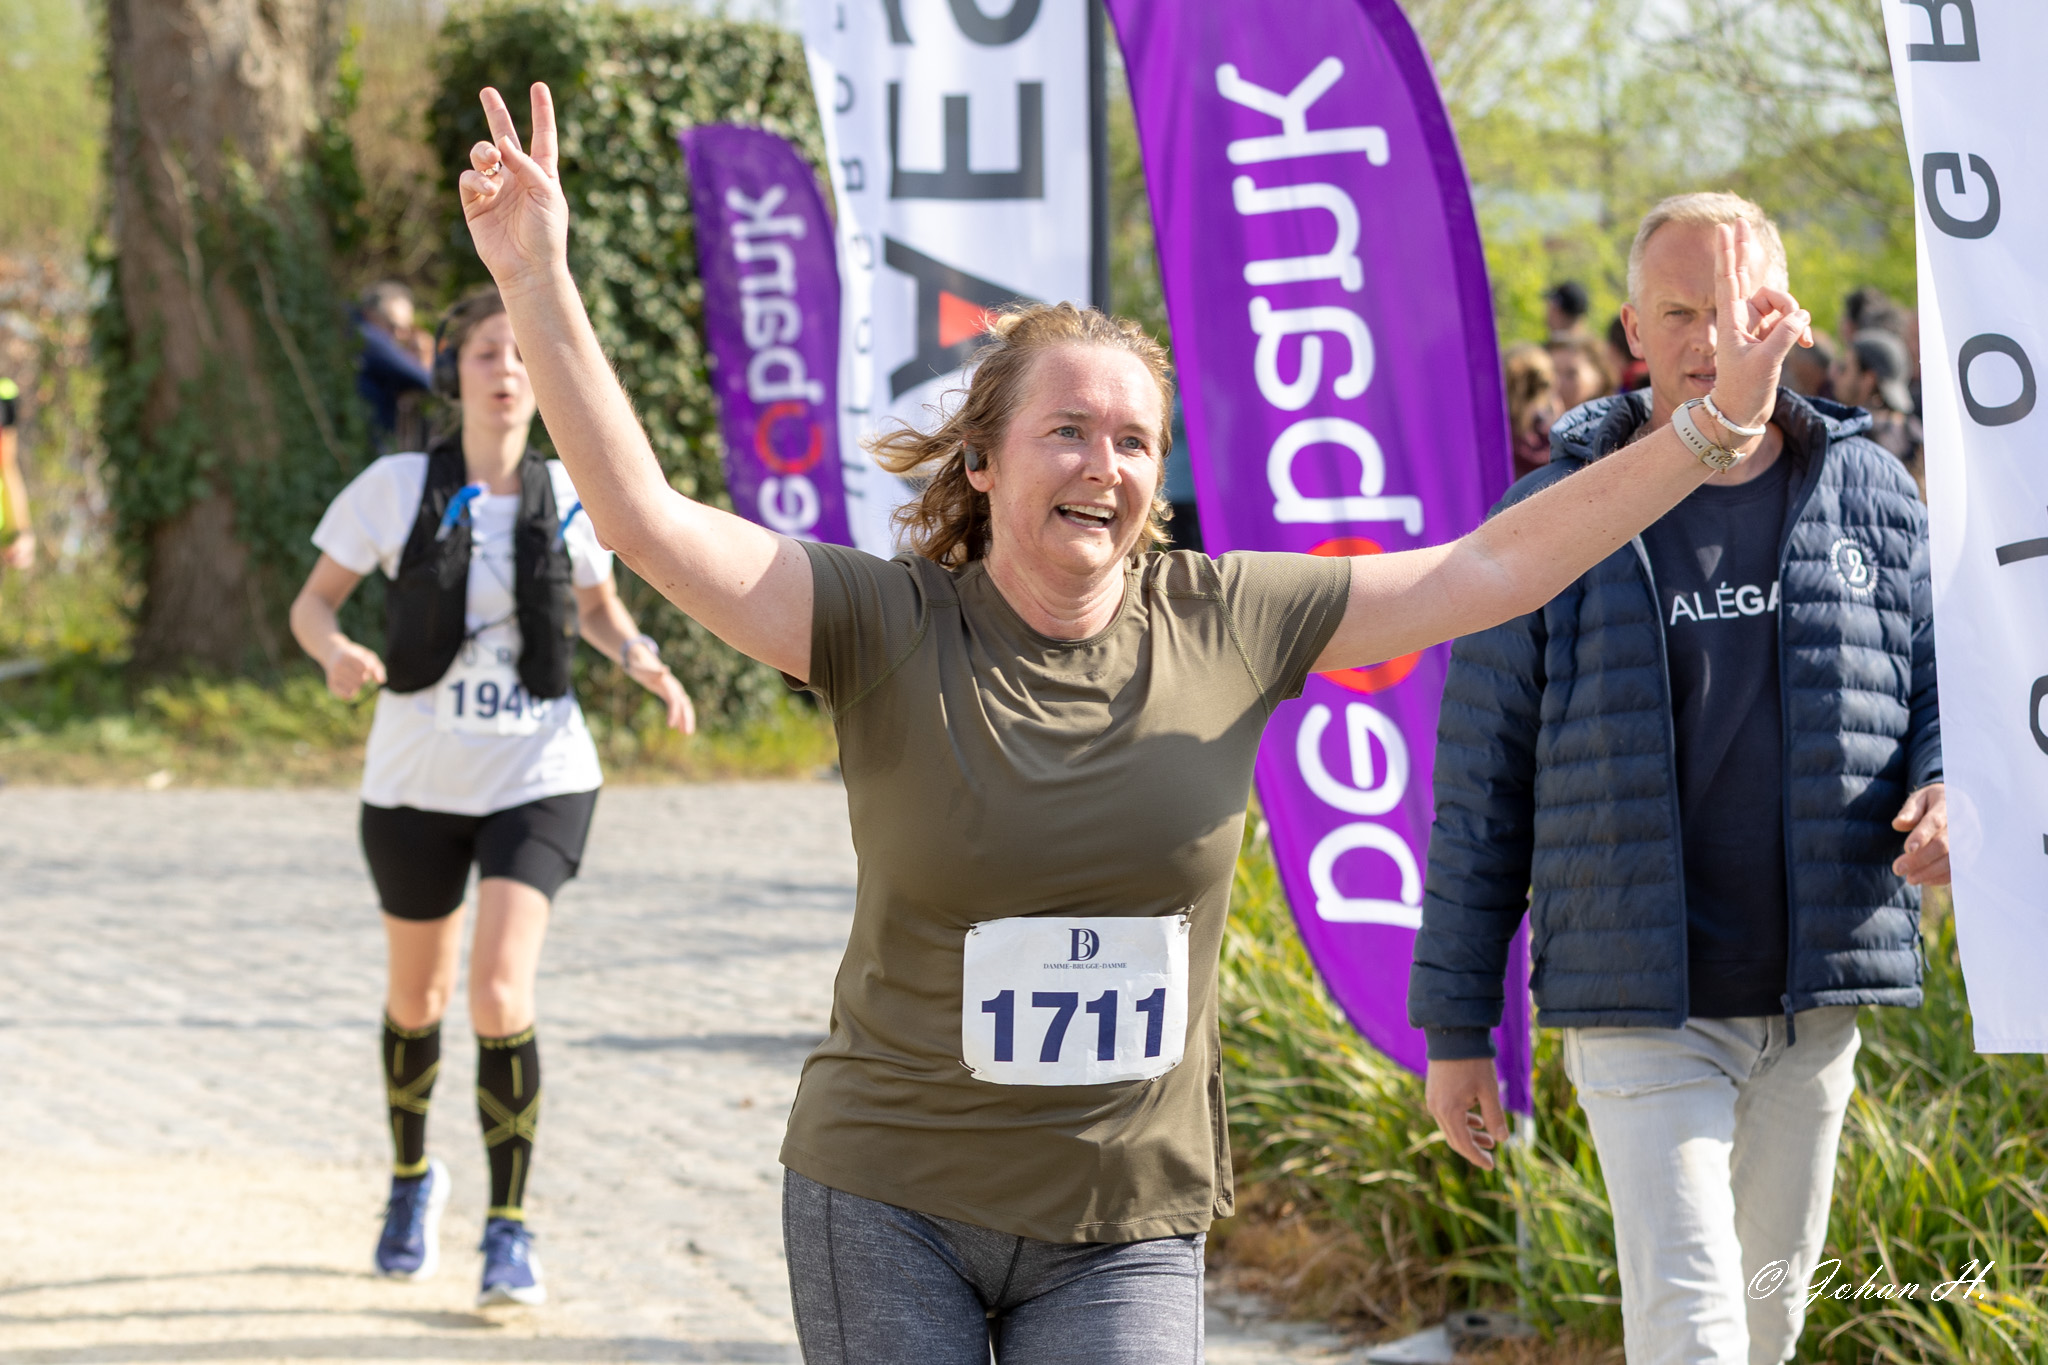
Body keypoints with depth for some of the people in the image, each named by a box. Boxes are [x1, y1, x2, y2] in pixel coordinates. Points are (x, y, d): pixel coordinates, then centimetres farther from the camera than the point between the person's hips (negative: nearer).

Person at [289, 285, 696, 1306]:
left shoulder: (570, 496, -4)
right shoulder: (396, 488, -8)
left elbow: (597, 609, 14)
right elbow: (313, 601, 0)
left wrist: (640, 658, -7)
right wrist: (336, 650, -23)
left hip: (536, 778, -1)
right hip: (417, 775, 1)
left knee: (500, 993, -17)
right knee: (418, 998, 16)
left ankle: (509, 1231, -5)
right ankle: (411, 1179, 44)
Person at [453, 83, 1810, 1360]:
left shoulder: (1224, 624, -1)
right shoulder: (886, 627, -9)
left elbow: (1492, 570, 4)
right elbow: (648, 519, -18)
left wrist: (1713, 434, 2)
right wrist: (539, 282, -27)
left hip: (1124, 1225, 2)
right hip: (889, 1204, -2)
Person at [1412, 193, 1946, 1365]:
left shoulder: (1871, 499, 7)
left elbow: (1943, 695, 15)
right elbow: (1480, 795, 2)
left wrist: (1947, 794, -11)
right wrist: (1455, 1026, 1)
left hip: (1816, 1000, 4)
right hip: (1643, 1004, -3)